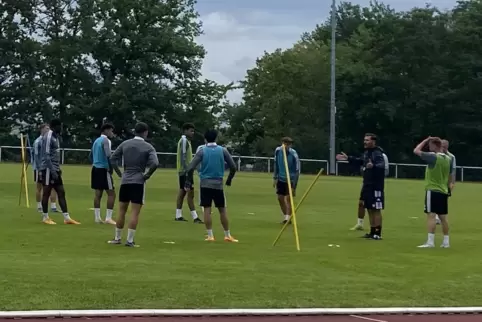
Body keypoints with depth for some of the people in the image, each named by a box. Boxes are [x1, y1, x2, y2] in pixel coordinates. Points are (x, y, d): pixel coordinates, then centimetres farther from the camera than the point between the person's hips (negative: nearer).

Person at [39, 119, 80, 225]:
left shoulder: (55, 136, 16)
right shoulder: (48, 136, -14)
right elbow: (46, 155, -20)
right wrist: (52, 170, -23)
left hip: (55, 169, 9)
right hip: (48, 169, -9)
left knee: (61, 192, 6)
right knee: (47, 192, 0)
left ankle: (66, 218, 6)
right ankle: (45, 217, 10)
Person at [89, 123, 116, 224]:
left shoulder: (96, 140, 16)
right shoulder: (106, 140, -11)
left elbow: (91, 155, 22)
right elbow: (108, 156, -20)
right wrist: (110, 169, -13)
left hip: (95, 169, 9)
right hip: (103, 169, -9)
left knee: (98, 193, 10)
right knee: (111, 193, -5)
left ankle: (97, 217, 10)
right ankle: (108, 218, -8)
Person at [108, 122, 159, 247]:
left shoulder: (125, 144, 6)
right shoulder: (148, 147, -5)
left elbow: (112, 159, 5)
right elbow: (155, 163, -19)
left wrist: (119, 173, 11)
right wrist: (147, 175, -5)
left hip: (125, 181, 4)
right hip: (138, 182, -4)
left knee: (122, 211, 13)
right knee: (135, 213, -2)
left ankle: (117, 238, 19)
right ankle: (130, 241, -4)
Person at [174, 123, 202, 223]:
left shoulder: (186, 141, 17)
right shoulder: (184, 141, -13)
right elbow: (183, 156, -20)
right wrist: (187, 170, -24)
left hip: (184, 171, 10)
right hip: (185, 170, -10)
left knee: (182, 192, 10)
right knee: (190, 192, -10)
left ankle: (178, 215, 13)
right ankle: (195, 217, -11)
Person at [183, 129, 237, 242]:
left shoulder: (202, 151, -2)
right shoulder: (222, 150, 2)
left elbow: (190, 168, -8)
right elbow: (233, 167, 0)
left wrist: (188, 183, -1)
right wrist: (229, 180, 15)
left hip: (205, 184, -1)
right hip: (218, 184, 1)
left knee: (207, 210, 1)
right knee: (223, 210, 8)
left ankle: (210, 236, -1)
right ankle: (227, 235, 13)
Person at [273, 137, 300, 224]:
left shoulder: (293, 155, -22)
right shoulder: (278, 151, -8)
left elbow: (297, 171, -18)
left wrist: (294, 186, -19)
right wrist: (275, 178, 8)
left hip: (290, 179, -5)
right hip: (281, 178, 5)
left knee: (288, 198, -10)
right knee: (280, 198, 7)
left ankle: (288, 218, -2)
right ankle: (285, 217, 23)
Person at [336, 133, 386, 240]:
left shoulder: (378, 154, -17)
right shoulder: (366, 152, 11)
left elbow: (381, 166, -35)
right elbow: (359, 162, 30)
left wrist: (373, 166, -55)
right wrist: (348, 158, 25)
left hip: (376, 187, -9)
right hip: (367, 186, 9)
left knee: (376, 210, -5)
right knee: (370, 209, 15)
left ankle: (378, 233, 1)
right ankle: (372, 232, 24)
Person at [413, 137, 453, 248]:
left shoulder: (433, 157, -14)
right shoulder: (448, 159, 7)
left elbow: (416, 151, -9)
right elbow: (450, 175, 15)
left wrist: (426, 140, 1)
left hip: (432, 190, -7)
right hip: (443, 191, 7)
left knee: (431, 215, -9)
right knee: (443, 217, 12)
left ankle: (430, 241, -14)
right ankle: (446, 241, 17)